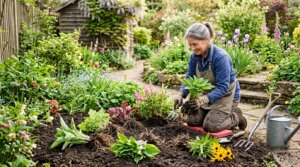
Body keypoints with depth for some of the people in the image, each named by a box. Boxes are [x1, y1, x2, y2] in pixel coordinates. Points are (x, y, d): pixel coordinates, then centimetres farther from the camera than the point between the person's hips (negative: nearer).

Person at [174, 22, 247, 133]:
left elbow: (222, 88, -32)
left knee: (210, 126, -17)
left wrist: (203, 99, -46)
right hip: (208, 94, 7)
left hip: (225, 95, -6)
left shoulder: (221, 57, -31)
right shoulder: (194, 56, -11)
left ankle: (235, 117, 11)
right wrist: (181, 94, -27)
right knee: (192, 121, -2)